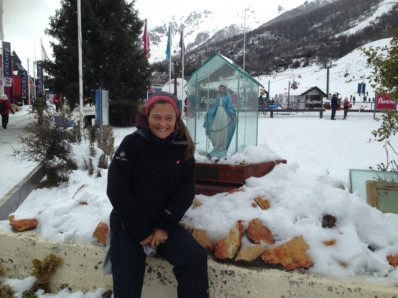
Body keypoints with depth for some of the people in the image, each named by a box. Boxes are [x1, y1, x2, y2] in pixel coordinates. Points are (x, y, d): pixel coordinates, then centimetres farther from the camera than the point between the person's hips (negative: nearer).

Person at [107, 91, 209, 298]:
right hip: (128, 226, -2)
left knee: (195, 258, -19)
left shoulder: (183, 148, 0)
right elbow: (117, 190, -12)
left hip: (164, 224, 2)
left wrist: (165, 226, -13)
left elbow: (186, 191, -2)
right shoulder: (132, 143, -10)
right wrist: (141, 231, -14)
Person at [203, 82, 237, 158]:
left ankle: (223, 148, 6)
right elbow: (214, 106, 17)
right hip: (217, 115, 4)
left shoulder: (228, 97, 2)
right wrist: (208, 114, 14)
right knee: (215, 132, 1)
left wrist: (233, 115, -18)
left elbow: (230, 107, -5)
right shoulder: (218, 97, 15)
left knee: (224, 133, -2)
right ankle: (217, 147, 12)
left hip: (225, 116, -4)